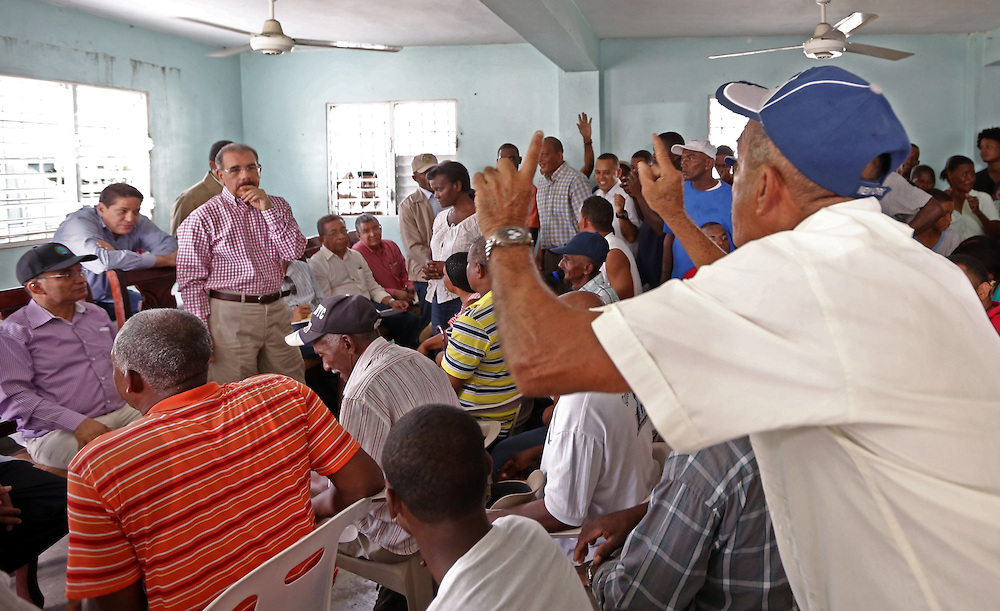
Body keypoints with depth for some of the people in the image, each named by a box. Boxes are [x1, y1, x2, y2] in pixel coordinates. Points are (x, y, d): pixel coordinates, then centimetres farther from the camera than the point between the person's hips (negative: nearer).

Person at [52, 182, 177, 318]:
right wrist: (166, 260, -37)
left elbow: (169, 244, -16)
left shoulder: (137, 222, -2)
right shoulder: (78, 224, -21)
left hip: (111, 297, 6)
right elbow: (103, 261, -39)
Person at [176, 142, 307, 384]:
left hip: (276, 309, 5)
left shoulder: (277, 206, 12)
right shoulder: (202, 218, -4)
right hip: (231, 314, -4)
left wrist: (267, 209, -8)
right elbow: (191, 280, -6)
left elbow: (294, 251, -1)